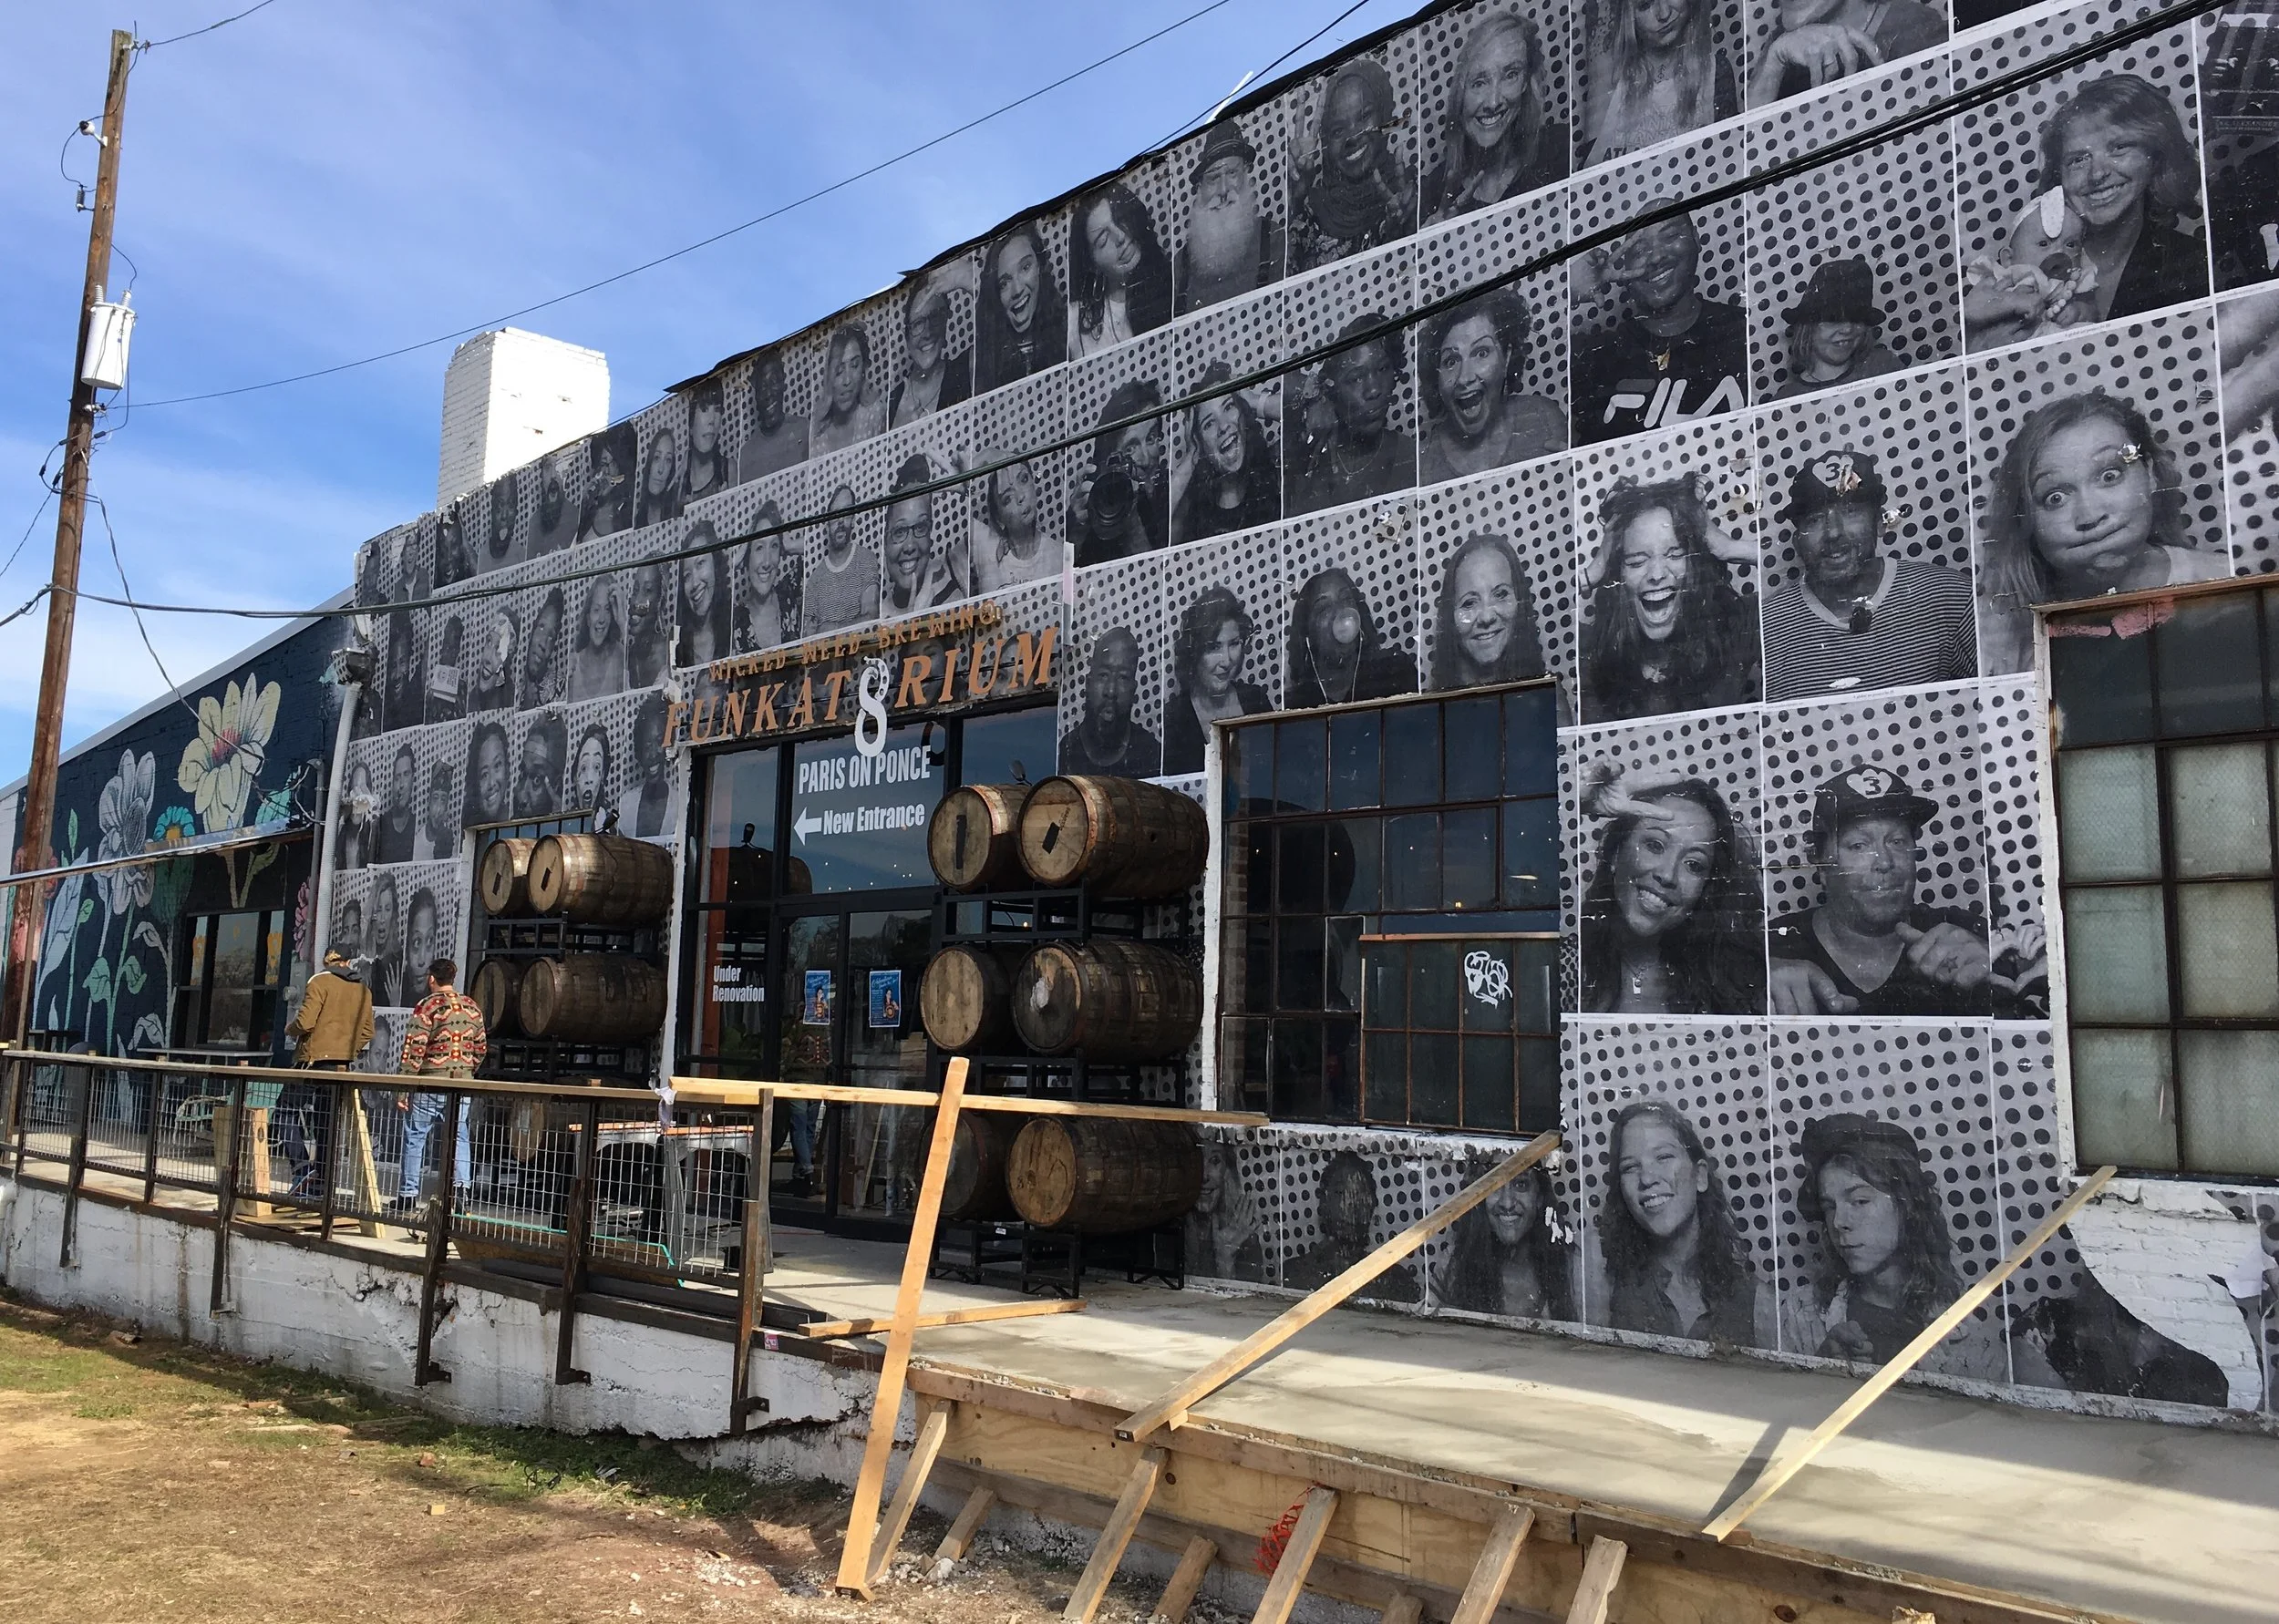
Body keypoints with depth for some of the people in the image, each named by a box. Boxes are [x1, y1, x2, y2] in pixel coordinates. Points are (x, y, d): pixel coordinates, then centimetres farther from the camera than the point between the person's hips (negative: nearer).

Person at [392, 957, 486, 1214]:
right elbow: (481, 1048, 13)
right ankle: (460, 1190, -2)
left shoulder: (427, 1006, -8)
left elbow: (414, 1049, -12)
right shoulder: (472, 1007, 9)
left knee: (415, 1137, 8)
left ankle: (408, 1195, 13)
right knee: (460, 1138, 7)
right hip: (463, 1083, 4)